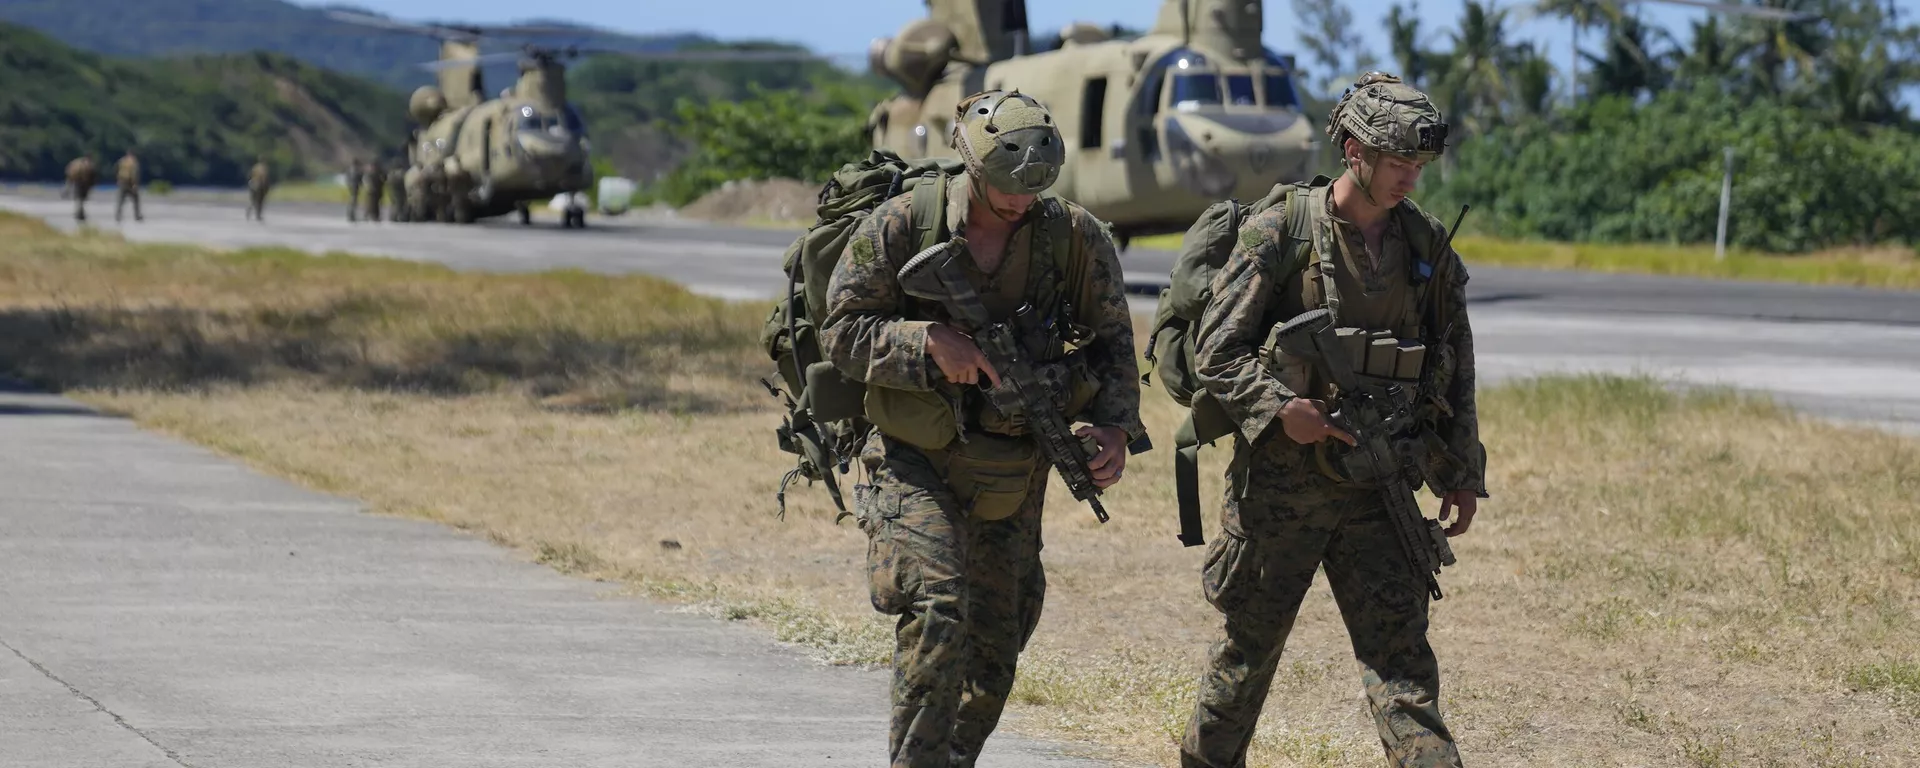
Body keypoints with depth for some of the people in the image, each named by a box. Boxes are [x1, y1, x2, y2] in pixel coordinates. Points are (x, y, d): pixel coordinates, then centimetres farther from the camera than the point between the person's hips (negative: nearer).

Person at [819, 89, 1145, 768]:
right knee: (937, 613, -24)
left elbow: (1112, 340, 6)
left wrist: (1114, 427, -10)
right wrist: (930, 342, -24)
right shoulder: (899, 227, -11)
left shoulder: (1074, 236, -5)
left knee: (995, 648, 11)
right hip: (915, 463, -3)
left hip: (1013, 475, 4)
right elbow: (841, 333, -9)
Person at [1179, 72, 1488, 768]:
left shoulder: (1428, 246, 5)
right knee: (1249, 646, 8)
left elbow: (1455, 366, 14)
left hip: (1377, 488, 3)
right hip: (1279, 479, -3)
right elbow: (1216, 353, -8)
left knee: (1400, 651, -4)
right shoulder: (1278, 234, -8)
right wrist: (1279, 407, -23)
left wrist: (1462, 473, 10)